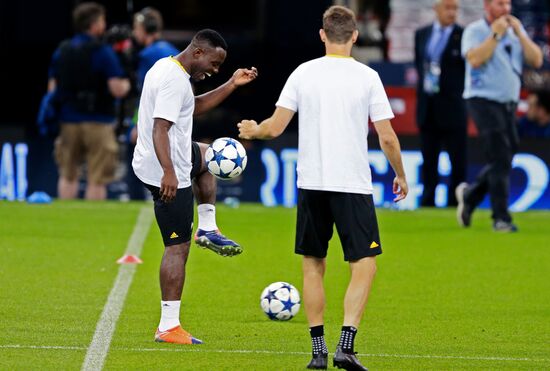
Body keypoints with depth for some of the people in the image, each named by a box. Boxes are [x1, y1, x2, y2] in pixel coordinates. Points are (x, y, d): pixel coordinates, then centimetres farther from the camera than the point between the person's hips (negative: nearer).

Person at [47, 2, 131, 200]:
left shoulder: (61, 51, 7)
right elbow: (117, 89, -16)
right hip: (98, 122, -5)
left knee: (68, 176, 14)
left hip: (68, 122, 5)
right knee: (97, 180, 0)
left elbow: (52, 88, 10)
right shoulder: (103, 52, -10)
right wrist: (127, 84, 4)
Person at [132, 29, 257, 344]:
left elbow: (195, 106, 27)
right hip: (168, 175, -10)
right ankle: (169, 328, -8)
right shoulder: (175, 80, -20)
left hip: (151, 163, 10)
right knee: (178, 248, -8)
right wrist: (169, 173, -40)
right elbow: (160, 129, -30)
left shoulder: (166, 67, 12)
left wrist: (232, 85, 21)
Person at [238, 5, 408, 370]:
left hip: (311, 185, 3)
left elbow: (274, 128, -1)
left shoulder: (303, 73, 1)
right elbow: (387, 138, -3)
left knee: (313, 265, 14)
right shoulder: (368, 77, -3)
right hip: (354, 185, -3)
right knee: (365, 264, 1)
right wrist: (401, 176, 13)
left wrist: (251, 131, 22)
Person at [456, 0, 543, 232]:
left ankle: (470, 195, 31)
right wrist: (496, 34, -16)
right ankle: (501, 218, -9)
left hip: (509, 104, 6)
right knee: (500, 159, -13)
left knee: (503, 160, 8)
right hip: (483, 101, -6)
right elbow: (475, 59, -21)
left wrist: (519, 33, -5)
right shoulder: (475, 31, -3)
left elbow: (536, 60, 2)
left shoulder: (516, 30, 12)